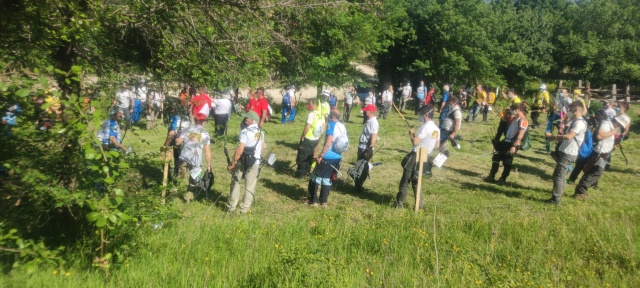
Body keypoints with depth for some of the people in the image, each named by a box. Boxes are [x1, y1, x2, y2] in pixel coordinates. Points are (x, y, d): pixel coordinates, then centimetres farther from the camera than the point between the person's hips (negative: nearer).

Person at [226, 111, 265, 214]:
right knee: (250, 185, 9)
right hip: (256, 163, 5)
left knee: (235, 181, 11)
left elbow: (240, 150, -20)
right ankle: (245, 208, 13)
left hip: (243, 161, -4)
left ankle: (231, 206, 15)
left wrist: (232, 164, -15)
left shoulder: (245, 132, -14)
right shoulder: (261, 133, 6)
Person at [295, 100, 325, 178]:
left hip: (307, 139, -8)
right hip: (316, 139, 8)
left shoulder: (312, 114, -21)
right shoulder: (321, 114, 4)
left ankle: (300, 173, 9)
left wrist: (302, 137, -16)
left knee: (302, 156, 4)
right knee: (310, 156, 20)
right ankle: (307, 171, 29)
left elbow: (307, 127, -26)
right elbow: (323, 127, 10)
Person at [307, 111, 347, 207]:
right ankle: (323, 201, 19)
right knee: (328, 179, 15)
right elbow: (344, 144, 16)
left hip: (327, 157, -7)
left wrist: (320, 156, -16)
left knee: (316, 177, 6)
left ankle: (313, 200, 9)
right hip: (337, 158, 7)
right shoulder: (343, 127, 10)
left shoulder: (332, 125, -12)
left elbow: (328, 143, -20)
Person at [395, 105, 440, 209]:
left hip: (415, 156, -8)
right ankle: (420, 204, 16)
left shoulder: (425, 127, -18)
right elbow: (437, 145, 15)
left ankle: (399, 203, 9)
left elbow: (415, 142, -23)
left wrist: (411, 133, -6)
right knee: (415, 180, 17)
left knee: (405, 180, 3)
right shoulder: (436, 129, 7)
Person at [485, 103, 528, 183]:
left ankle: (503, 179, 12)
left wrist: (514, 146, -28)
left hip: (513, 144, -9)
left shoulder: (523, 120, -15)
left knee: (507, 162, 0)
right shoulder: (514, 118, 14)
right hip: (506, 141, 9)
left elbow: (520, 135, -23)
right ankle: (491, 176, 20)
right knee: (496, 157, 12)